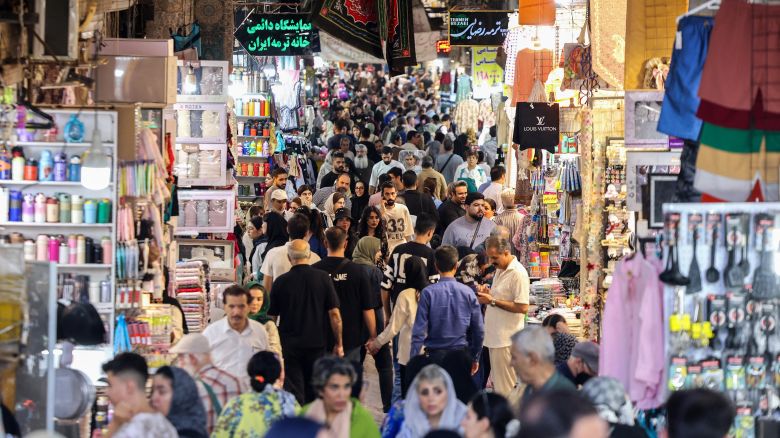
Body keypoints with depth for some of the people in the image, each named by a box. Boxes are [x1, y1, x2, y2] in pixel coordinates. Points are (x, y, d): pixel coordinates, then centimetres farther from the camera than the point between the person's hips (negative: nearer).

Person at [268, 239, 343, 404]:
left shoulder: (281, 282, -5)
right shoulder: (323, 278, -5)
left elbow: (272, 317, 2)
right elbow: (334, 314, -6)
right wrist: (339, 344, 3)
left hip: (289, 345, -1)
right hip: (317, 344, 1)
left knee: (294, 393, 0)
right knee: (313, 393, 17)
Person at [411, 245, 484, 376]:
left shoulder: (428, 293, -8)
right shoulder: (468, 293, -2)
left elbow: (419, 330, -10)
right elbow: (479, 330, 3)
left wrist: (414, 360, -4)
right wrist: (475, 358, 16)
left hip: (436, 354, -2)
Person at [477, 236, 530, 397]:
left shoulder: (518, 273, -16)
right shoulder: (500, 270, 14)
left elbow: (522, 307, -21)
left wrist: (493, 301, -19)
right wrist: (487, 293, 6)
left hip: (507, 339, -10)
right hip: (495, 335, 10)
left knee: (505, 387, -6)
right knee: (496, 383, 14)